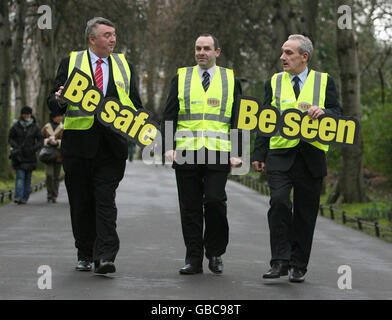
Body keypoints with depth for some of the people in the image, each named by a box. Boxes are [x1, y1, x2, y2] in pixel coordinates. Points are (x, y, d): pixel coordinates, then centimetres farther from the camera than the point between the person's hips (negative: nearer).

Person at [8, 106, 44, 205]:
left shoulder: (35, 127, 2)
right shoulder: (16, 126, 2)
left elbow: (41, 141, 4)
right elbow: (10, 138, 7)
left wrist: (34, 148, -13)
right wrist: (16, 147, -10)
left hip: (30, 155, 1)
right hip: (19, 155, -1)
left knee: (28, 177, 4)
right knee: (20, 176, -12)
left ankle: (25, 198, 11)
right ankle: (18, 197, -21)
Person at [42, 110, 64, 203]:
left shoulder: (63, 128, 3)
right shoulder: (46, 128, 5)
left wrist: (57, 143, -18)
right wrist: (48, 141, -12)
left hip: (58, 156, 1)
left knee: (56, 177, 5)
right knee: (49, 175, -15)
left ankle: (54, 196, 15)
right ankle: (49, 194, -3)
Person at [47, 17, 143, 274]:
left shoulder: (124, 66, 14)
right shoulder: (70, 63, 7)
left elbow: (135, 105, 16)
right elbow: (54, 104, 6)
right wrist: (60, 100, -19)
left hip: (112, 144, 0)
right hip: (79, 144, 0)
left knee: (106, 201, -9)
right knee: (81, 203, 7)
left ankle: (105, 257, -14)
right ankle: (85, 255, 19)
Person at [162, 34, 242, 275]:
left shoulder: (231, 80, 10)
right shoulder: (181, 78, 12)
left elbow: (238, 119, 8)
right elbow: (169, 116, 8)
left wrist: (237, 153, -2)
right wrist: (169, 147, -5)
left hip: (218, 154, -1)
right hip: (186, 153, 1)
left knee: (215, 201, -11)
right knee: (190, 207, 2)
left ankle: (215, 254, 7)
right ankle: (194, 258, 9)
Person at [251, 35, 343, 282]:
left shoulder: (324, 81, 9)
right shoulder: (274, 83, 13)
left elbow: (338, 114, 5)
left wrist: (323, 111, -17)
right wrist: (259, 155, 5)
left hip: (311, 156, 0)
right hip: (280, 153, 0)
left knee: (305, 212, 3)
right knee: (279, 202, -18)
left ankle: (298, 266, 14)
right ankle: (280, 262, -14)